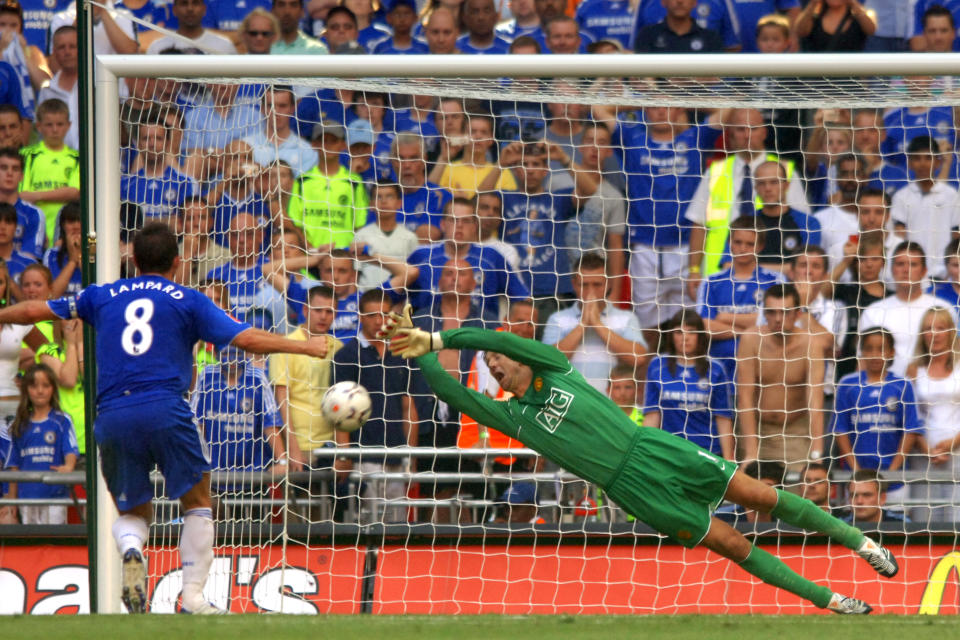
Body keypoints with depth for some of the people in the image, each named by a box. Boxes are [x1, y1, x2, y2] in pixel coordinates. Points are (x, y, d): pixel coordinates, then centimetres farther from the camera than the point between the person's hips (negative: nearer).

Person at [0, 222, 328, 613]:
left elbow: (33, 311, 25)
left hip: (111, 417, 3)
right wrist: (302, 347, 13)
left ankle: (130, 551, -18)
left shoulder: (103, 296, 18)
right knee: (197, 502, 15)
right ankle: (193, 598, 3)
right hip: (164, 410, -3)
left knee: (132, 513, 17)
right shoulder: (188, 302, 10)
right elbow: (247, 339, 2)